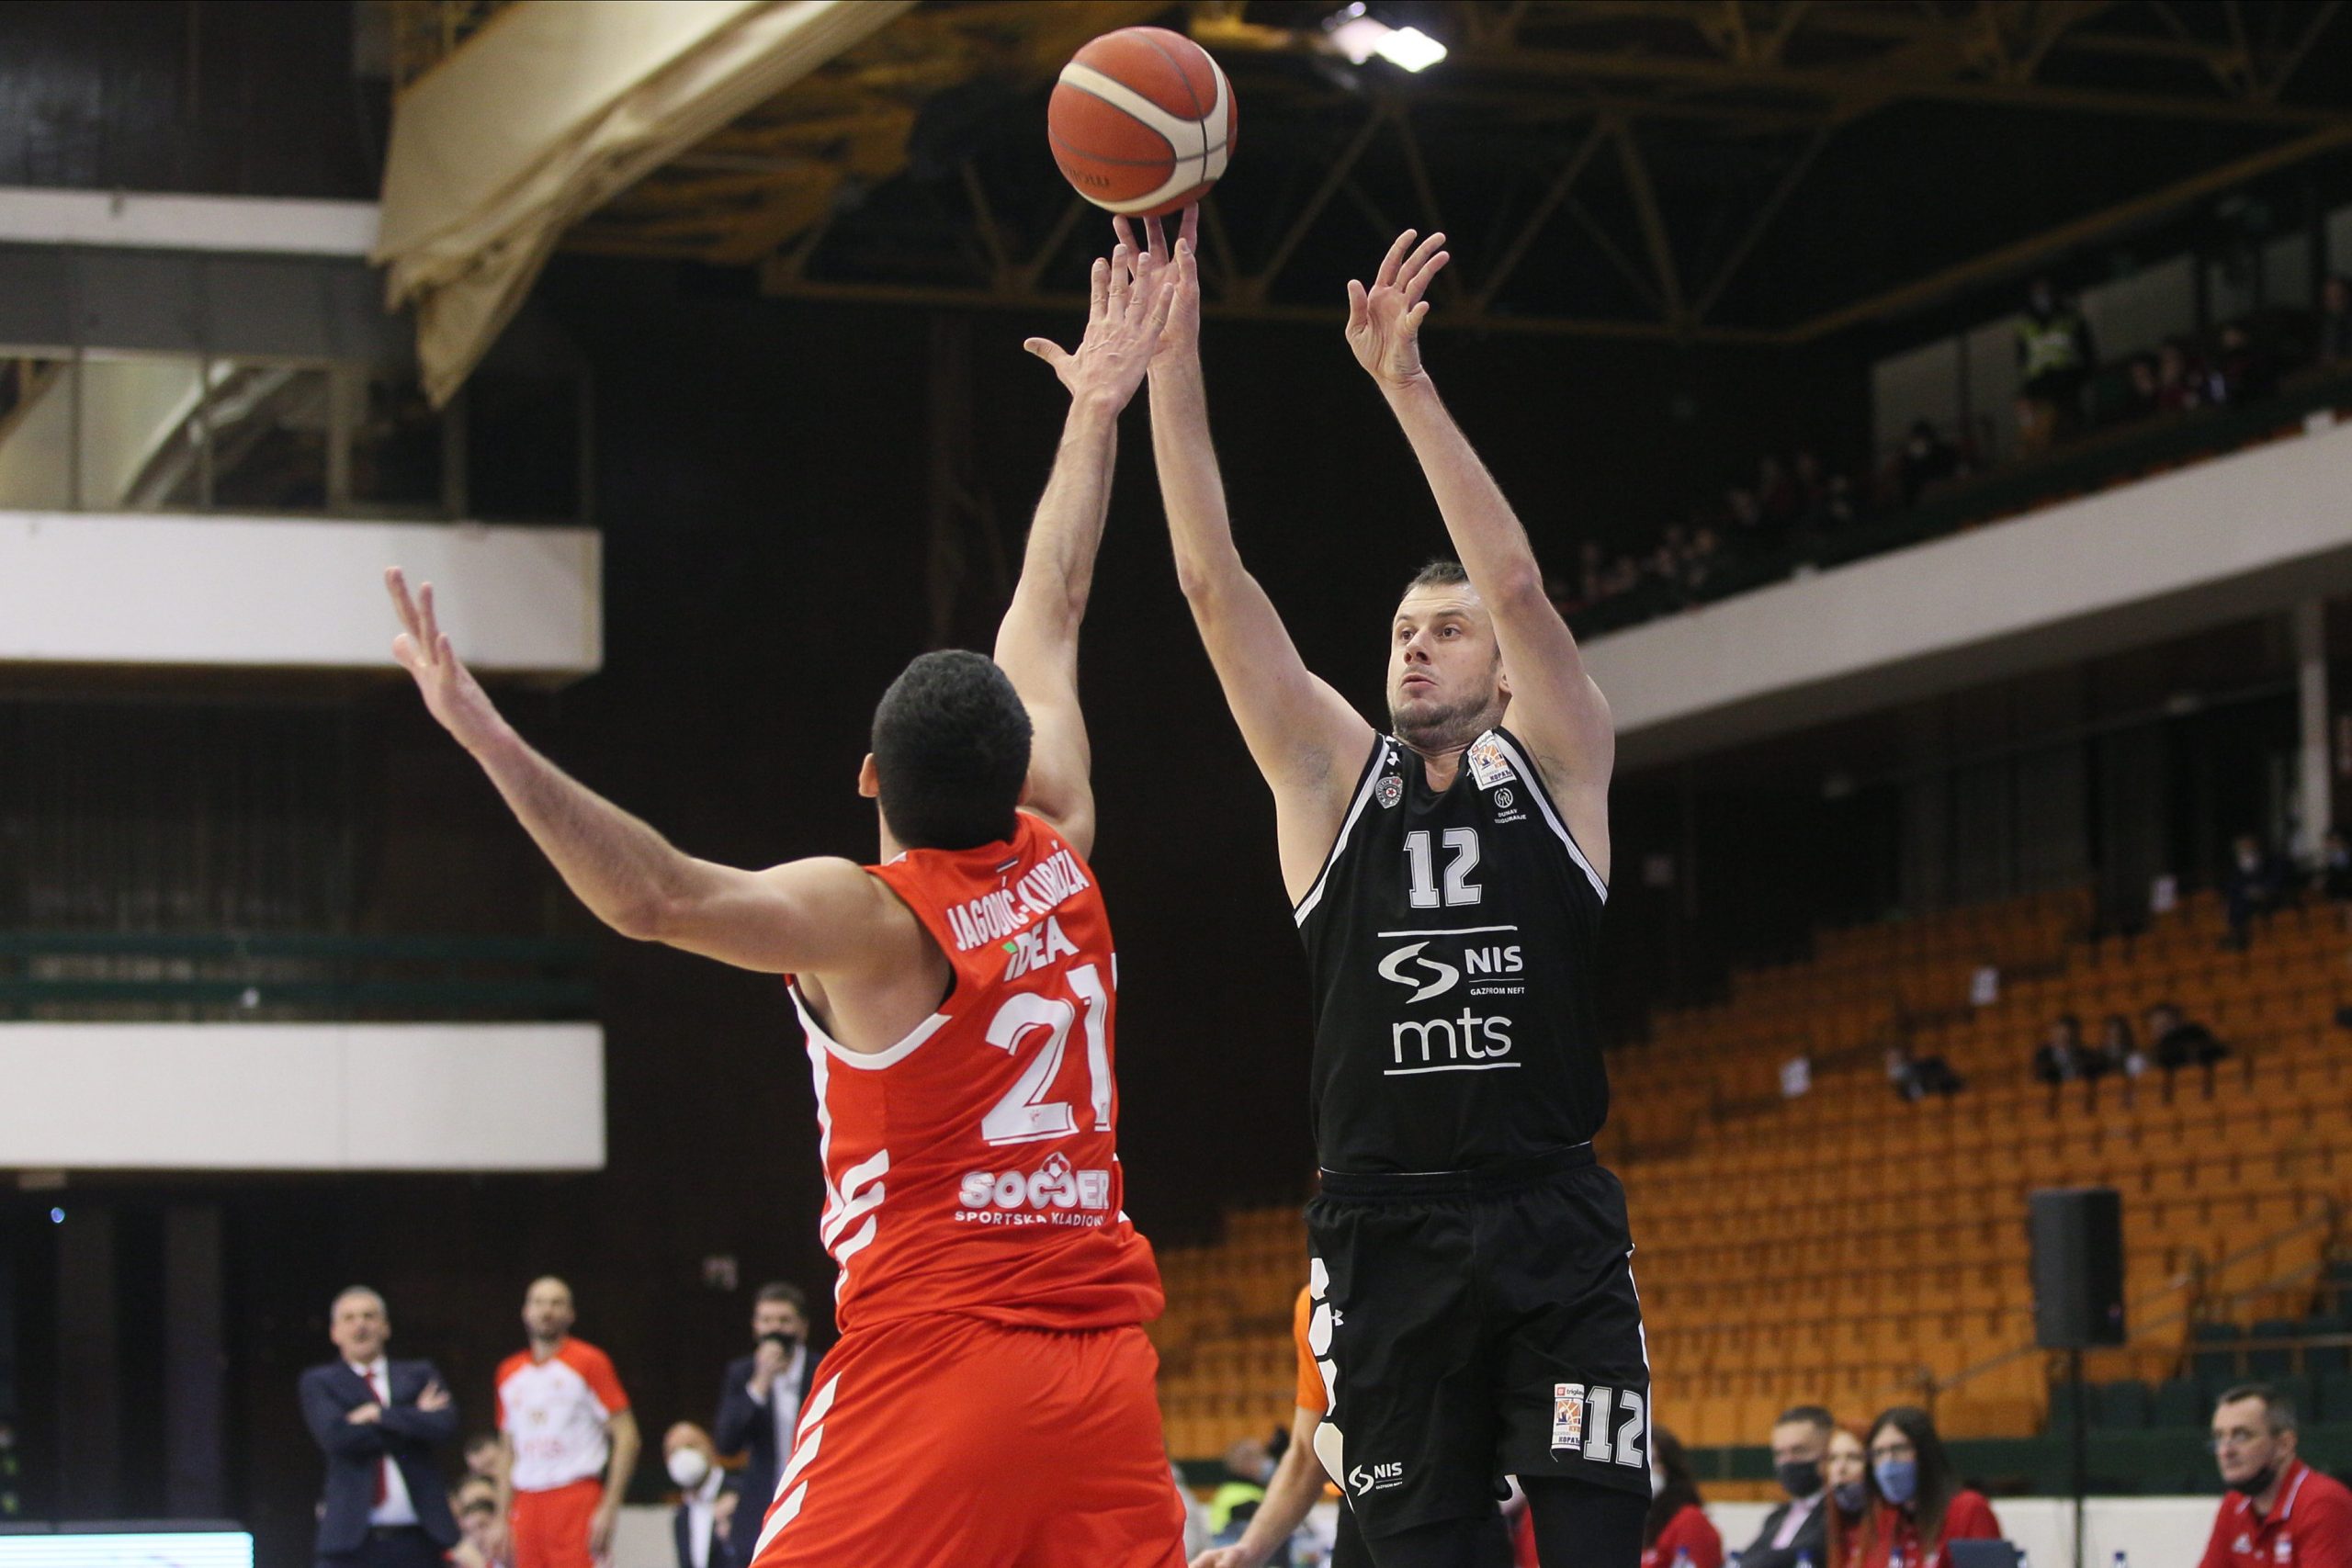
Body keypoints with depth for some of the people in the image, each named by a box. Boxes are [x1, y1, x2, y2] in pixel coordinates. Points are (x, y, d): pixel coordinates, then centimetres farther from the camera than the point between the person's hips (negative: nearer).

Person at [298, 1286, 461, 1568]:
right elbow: (336, 1436, -11)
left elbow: (444, 1426, -4)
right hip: (352, 1536, -2)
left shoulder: (419, 1375, 14)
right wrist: (414, 1419, -6)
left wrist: (380, 1415, -9)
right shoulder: (318, 1383, 8)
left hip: (415, 1539, 2)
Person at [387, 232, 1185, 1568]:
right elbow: (1050, 611, 21)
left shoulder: (863, 918, -8)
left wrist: (488, 738, -30)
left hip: (929, 1361, -5)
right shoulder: (1058, 862, 8)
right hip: (1102, 1359, 6)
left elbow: (654, 896, -26)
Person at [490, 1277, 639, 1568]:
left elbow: (626, 1437, -5)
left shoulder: (589, 1363, 0)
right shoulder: (509, 1372, 16)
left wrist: (608, 1509, -13)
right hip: (527, 1501, 5)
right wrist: (501, 1520, 13)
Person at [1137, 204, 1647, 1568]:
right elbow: (1215, 583, 0)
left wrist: (1406, 383, -17)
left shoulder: (1557, 769, 4)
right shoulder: (1334, 778, 8)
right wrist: (1172, 353, -7)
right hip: (1388, 1237, 2)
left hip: (1554, 1234, -2)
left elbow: (1518, 584, -11)